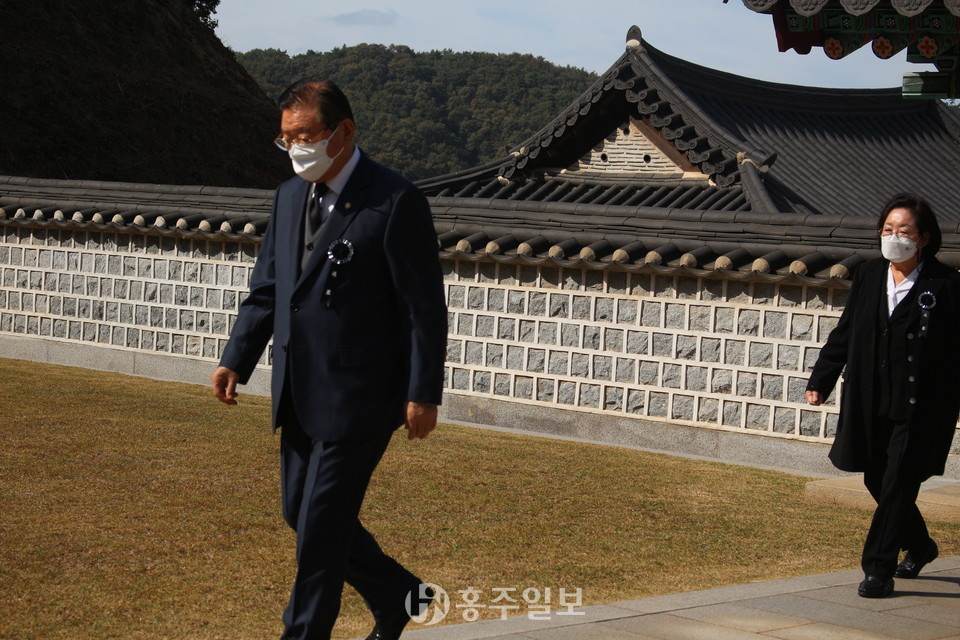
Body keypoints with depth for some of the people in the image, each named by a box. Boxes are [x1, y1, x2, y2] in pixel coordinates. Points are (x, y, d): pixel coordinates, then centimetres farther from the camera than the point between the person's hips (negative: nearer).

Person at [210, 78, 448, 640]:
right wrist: (237, 361, 2)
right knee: (300, 512, 15)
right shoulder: (291, 196, 9)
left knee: (321, 524, -2)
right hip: (300, 393, 8)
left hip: (358, 396, -8)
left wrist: (424, 394, -14)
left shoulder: (395, 202, -13)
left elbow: (425, 308, -12)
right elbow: (266, 290, 14)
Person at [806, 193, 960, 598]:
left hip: (920, 408, -6)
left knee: (897, 485, -6)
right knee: (878, 482, 14)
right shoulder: (868, 276, 8)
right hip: (871, 404, 6)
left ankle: (878, 570, 2)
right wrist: (820, 381, 12)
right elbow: (844, 334, 15)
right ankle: (919, 546, 38)